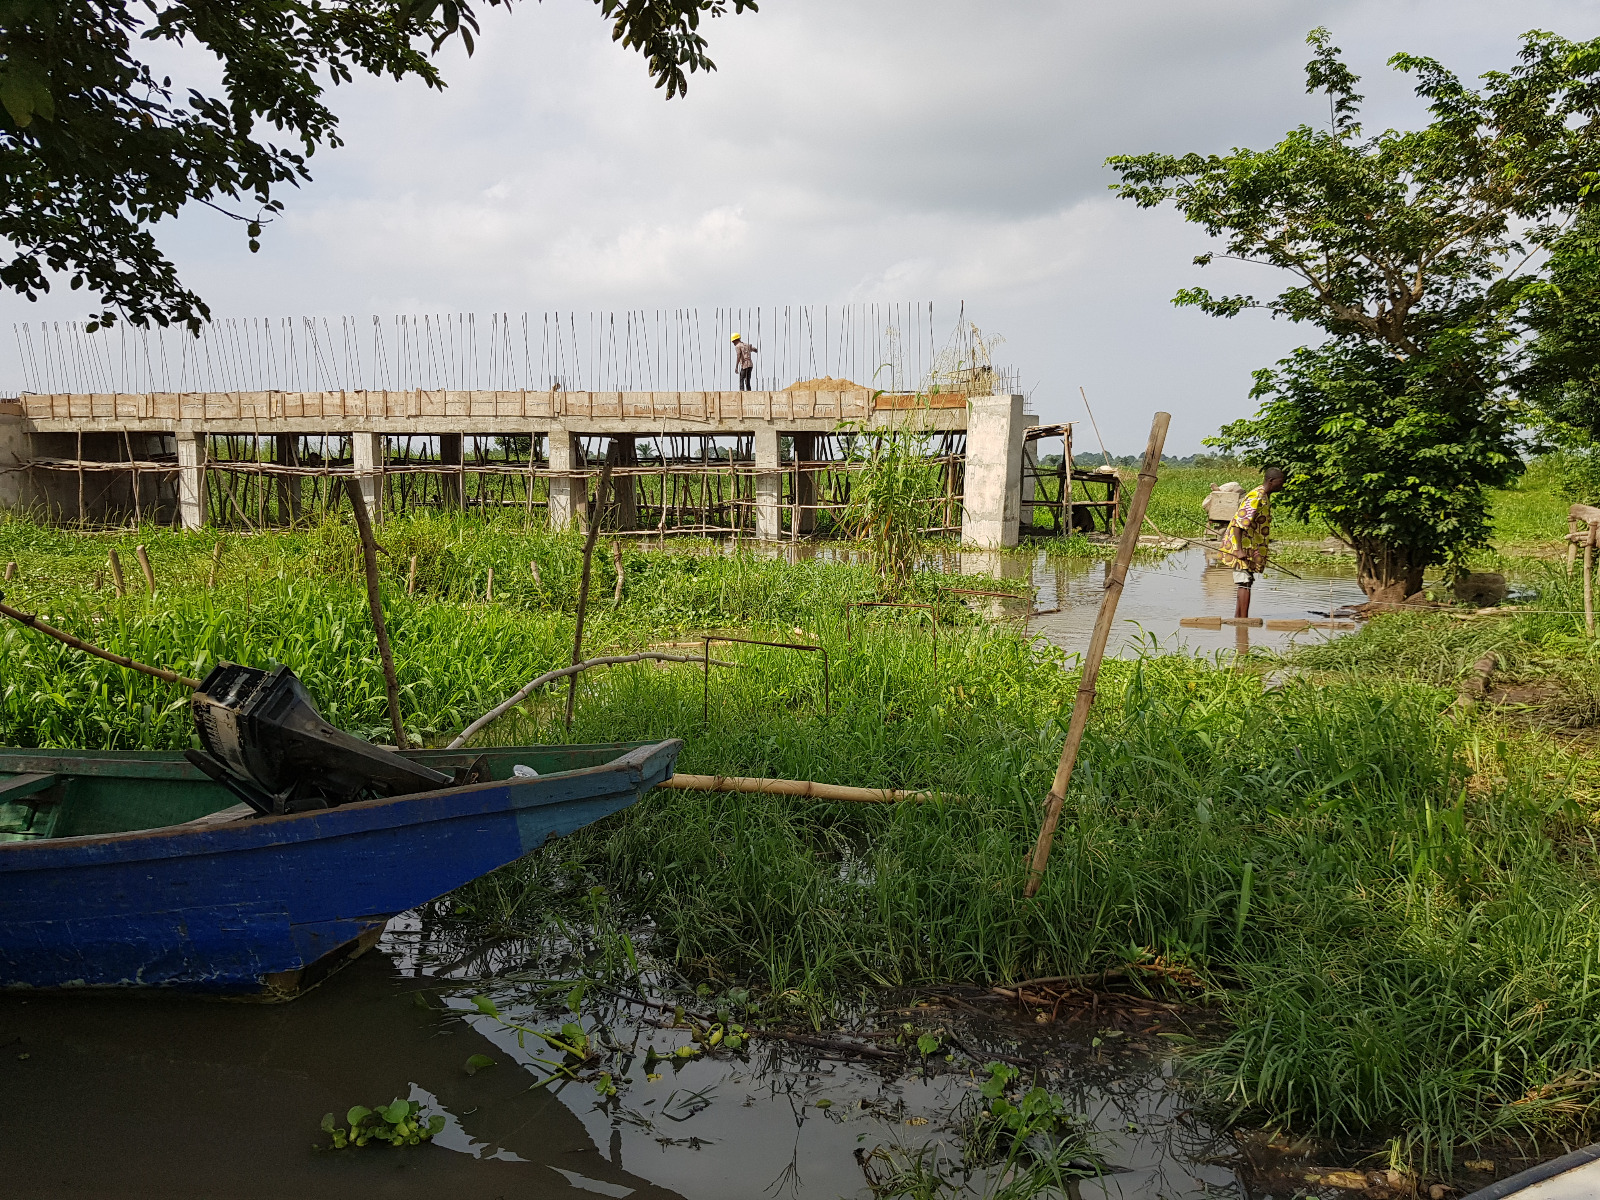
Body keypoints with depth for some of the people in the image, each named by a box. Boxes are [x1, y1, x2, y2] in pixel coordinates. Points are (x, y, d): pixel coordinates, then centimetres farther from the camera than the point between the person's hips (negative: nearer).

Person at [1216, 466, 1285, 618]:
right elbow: (1238, 523, -24)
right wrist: (1239, 550, -29)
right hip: (1243, 548, -10)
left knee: (1245, 583, 13)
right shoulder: (1255, 498, -19)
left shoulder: (1265, 497, 13)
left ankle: (1238, 619, 19)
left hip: (1250, 548, 10)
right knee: (1245, 583, -10)